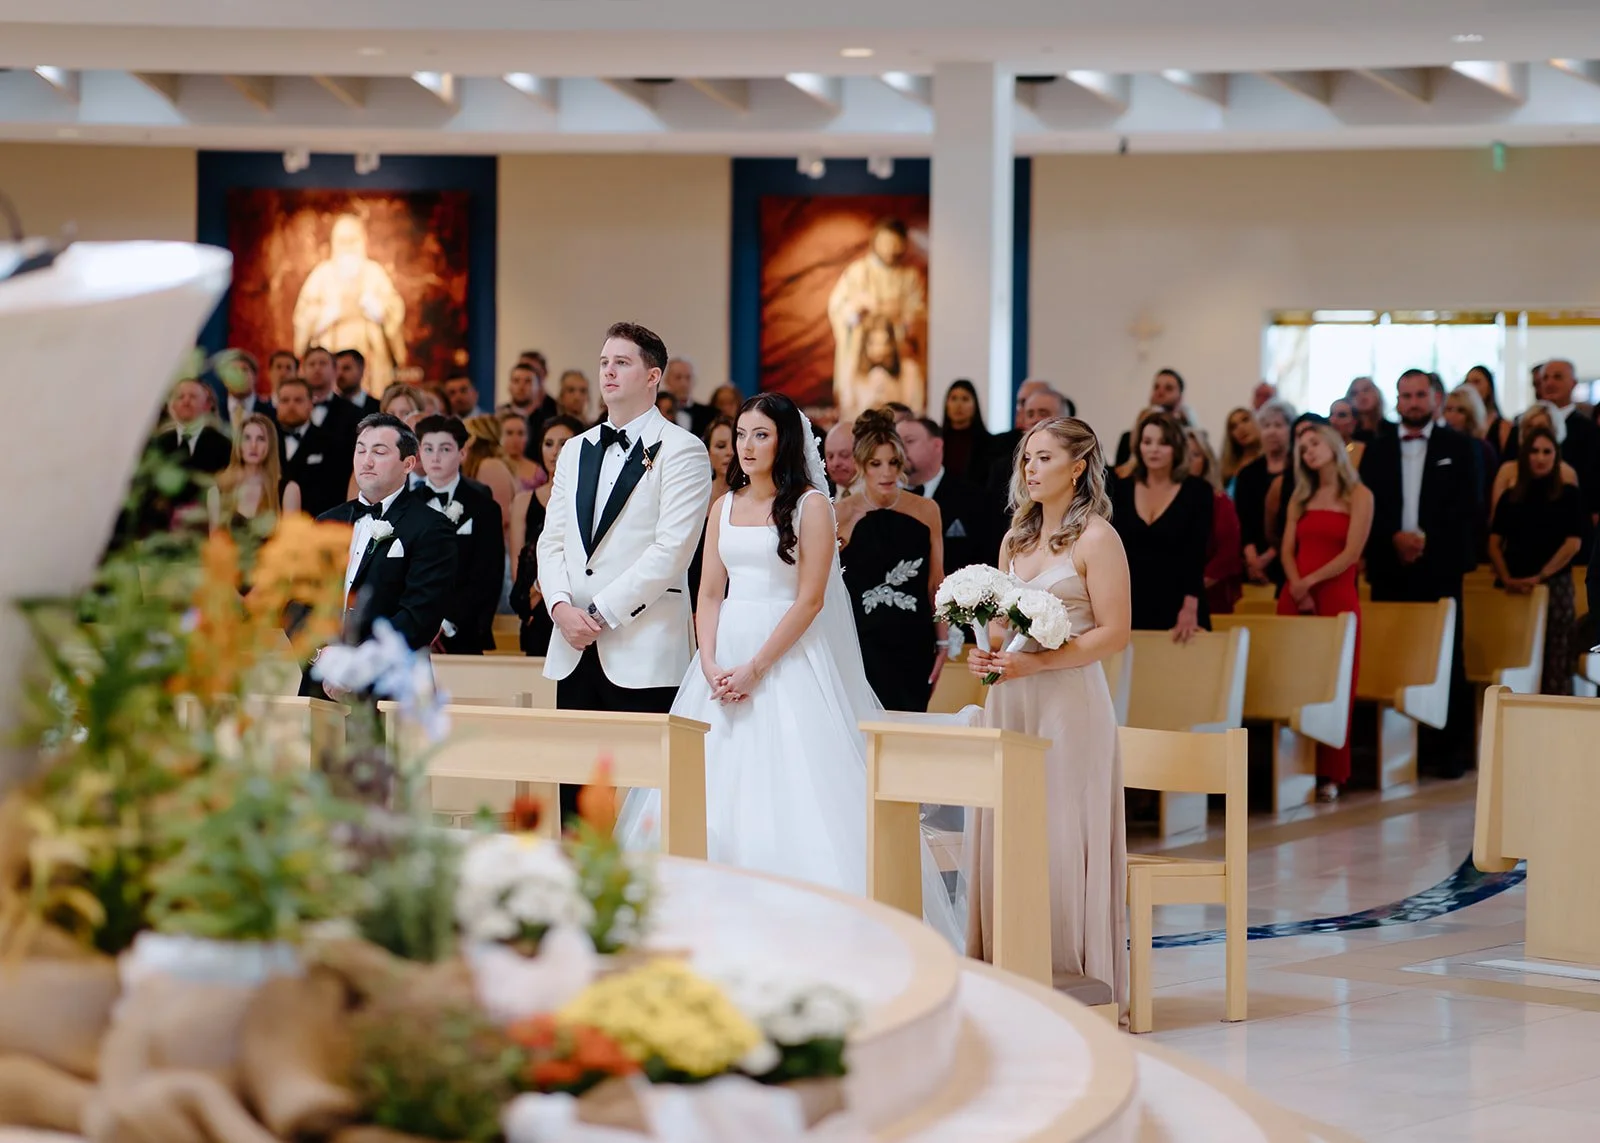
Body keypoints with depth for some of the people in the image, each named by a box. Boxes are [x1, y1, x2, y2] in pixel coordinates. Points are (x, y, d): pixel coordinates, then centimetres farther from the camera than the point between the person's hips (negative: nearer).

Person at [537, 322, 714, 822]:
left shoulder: (680, 451, -2)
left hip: (643, 651, -6)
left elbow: (670, 549, -10)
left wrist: (602, 613, -13)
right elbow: (552, 541, 15)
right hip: (575, 649, 6)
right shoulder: (575, 451, 19)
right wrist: (561, 606, -3)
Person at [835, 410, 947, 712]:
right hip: (863, 642, -3)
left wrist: (942, 643, 8)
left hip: (914, 646, 3)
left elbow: (936, 583, 10)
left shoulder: (926, 511, 6)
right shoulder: (842, 515, -2)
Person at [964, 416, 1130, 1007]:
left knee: (1063, 839, -5)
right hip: (1009, 702, 7)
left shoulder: (1096, 537, -5)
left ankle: (1071, 978, 1)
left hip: (1068, 702, -7)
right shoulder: (1016, 539, 17)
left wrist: (1036, 663, -18)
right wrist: (985, 654, 2)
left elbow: (1114, 633, -10)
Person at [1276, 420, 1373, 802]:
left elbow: (1351, 553, -8)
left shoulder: (1358, 495, 1)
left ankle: (1329, 773, -1)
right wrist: (1297, 588, -10)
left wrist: (1310, 582, -14)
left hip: (1336, 596, -4)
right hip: (1295, 597, 4)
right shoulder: (1301, 497, 16)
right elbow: (1288, 550, 8)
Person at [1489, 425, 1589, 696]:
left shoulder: (1570, 495, 4)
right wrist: (1506, 579, -12)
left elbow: (1573, 543, -6)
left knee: (1554, 664, -5)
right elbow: (1494, 543, 5)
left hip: (1556, 586, -2)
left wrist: (1539, 577, -14)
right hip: (1515, 589, 3)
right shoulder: (1510, 498, 12)